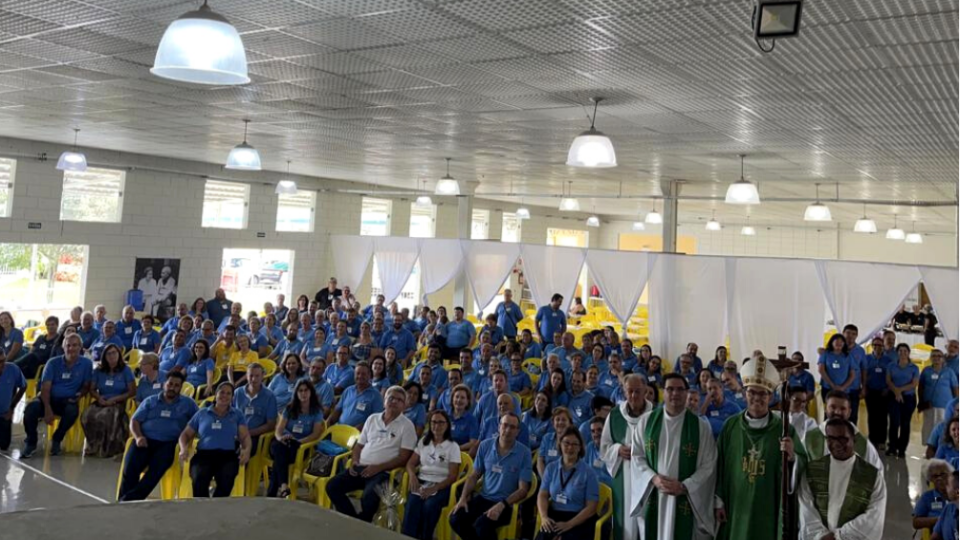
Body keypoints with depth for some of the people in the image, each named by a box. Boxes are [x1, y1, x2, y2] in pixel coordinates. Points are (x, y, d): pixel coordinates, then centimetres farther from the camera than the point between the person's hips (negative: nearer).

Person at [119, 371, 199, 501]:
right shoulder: (150, 401, 20)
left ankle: (129, 500, -34)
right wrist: (138, 437, -6)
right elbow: (134, 421, 14)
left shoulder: (188, 403, 17)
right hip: (145, 440, 2)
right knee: (130, 467, -26)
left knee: (156, 470, -31)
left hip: (167, 444, -1)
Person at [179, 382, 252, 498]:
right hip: (204, 454, 0)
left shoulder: (238, 415, 21)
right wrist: (184, 449, 1)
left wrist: (247, 449, -13)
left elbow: (245, 436, 10)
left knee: (226, 480, -36)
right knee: (199, 480, -35)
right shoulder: (201, 413, 22)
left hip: (228, 455, 0)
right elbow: (186, 434, 23)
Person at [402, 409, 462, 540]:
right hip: (421, 482, 3)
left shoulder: (453, 447, 4)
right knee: (412, 505, -30)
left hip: (441, 486, -2)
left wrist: (434, 489, -17)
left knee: (429, 506, -35)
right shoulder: (423, 442, 17)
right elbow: (411, 463, 16)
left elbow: (452, 476, -2)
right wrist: (412, 476, -9)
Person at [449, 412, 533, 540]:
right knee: (455, 519, -19)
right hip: (483, 498, 4)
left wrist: (501, 505, -24)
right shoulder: (485, 445, 1)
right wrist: (463, 498, -6)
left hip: (505, 503, -4)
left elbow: (523, 489, -10)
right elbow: (474, 476, 10)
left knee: (481, 525, -31)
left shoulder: (524, 453, -9)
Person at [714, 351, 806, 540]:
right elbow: (719, 465, 4)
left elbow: (803, 465, -7)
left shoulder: (783, 429, -3)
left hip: (768, 510, -1)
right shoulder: (731, 426, 1)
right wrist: (718, 501, 3)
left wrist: (792, 457, -28)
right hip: (735, 509, 1)